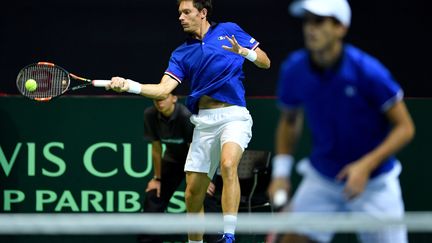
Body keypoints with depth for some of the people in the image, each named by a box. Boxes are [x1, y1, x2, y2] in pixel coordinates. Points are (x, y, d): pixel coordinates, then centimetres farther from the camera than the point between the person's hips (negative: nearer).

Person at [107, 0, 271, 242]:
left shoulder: (229, 31, 8)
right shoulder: (182, 54, 13)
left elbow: (265, 62, 8)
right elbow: (163, 89, 1)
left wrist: (244, 51, -12)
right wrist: (129, 85, -14)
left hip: (233, 115, -4)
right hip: (204, 121, 4)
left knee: (228, 164, -32)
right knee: (193, 193, 3)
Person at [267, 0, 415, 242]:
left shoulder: (367, 71, -22)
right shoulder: (294, 70, -10)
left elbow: (405, 127, -15)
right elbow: (290, 120, 10)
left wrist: (366, 165, -27)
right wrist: (281, 172, -1)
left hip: (374, 183, -3)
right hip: (320, 181, 3)